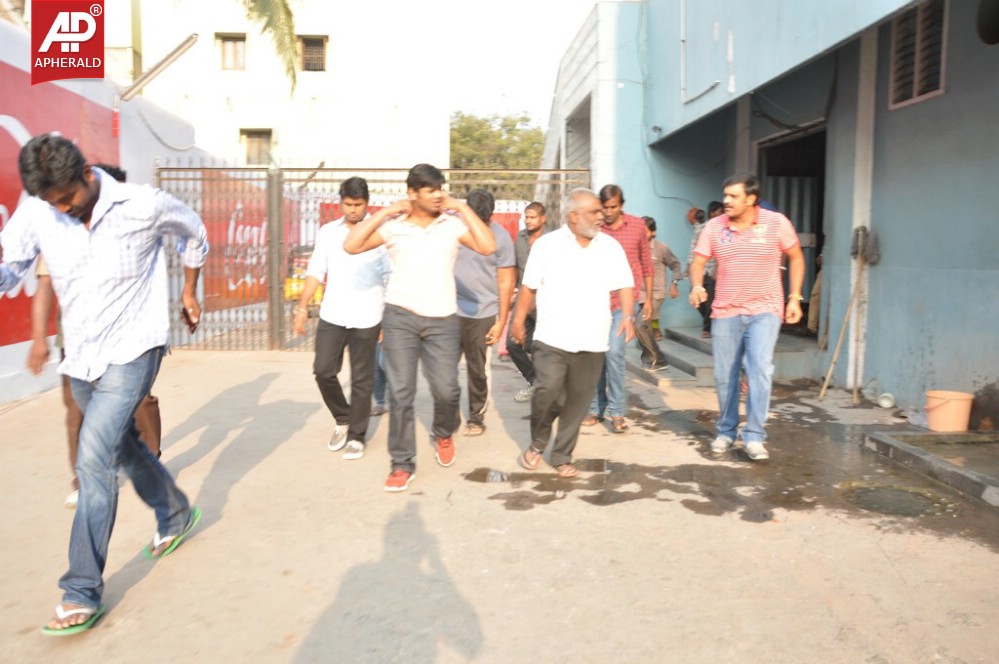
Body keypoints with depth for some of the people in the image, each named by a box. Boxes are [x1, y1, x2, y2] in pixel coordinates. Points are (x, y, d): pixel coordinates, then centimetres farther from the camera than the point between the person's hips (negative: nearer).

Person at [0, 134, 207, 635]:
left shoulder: (145, 206, -14)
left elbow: (193, 235, 5)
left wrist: (189, 291, 14)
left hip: (131, 352, -5)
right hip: (81, 358, 5)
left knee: (94, 459, -13)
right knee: (124, 447, 19)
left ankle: (83, 592, -5)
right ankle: (176, 516, 44)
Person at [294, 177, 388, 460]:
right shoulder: (327, 232, 7)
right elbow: (316, 272, 10)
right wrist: (303, 307, 2)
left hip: (366, 318, -3)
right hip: (331, 316, 4)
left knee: (361, 380, 4)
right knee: (323, 371, 3)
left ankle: (357, 435, 18)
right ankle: (342, 420, 27)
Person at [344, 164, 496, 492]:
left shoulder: (453, 223, -1)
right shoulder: (393, 226, -2)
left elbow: (488, 247, -14)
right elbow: (351, 246, -10)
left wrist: (462, 208, -10)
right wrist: (384, 212, -11)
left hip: (442, 320, 1)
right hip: (400, 317, 0)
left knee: (446, 389, 1)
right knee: (400, 393, 1)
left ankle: (443, 434, 35)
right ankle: (402, 464, 14)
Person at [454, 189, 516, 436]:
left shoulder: (501, 237, -5)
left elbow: (506, 282, -1)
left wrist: (501, 322, -2)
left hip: (482, 314, -1)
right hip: (450, 310, 2)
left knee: (476, 369, 8)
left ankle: (476, 418, 24)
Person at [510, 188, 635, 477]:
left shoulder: (611, 246, 8)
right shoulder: (547, 244, 1)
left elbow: (624, 285, 5)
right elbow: (529, 287, 4)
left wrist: (627, 315, -11)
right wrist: (519, 320, 2)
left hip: (592, 342, 3)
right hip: (553, 338, -3)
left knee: (577, 401, 6)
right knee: (547, 391, -14)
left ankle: (562, 456, 21)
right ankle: (537, 443, 14)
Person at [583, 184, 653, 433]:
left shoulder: (637, 226, 3)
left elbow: (646, 264, 10)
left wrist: (648, 298, 10)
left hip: (625, 300, -1)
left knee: (613, 352, -13)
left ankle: (617, 411, 1)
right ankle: (596, 408, 22)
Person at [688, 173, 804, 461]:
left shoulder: (776, 223, -5)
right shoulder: (714, 227, -1)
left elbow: (796, 257, 5)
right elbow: (698, 261, 1)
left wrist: (795, 298, 0)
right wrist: (697, 286, -21)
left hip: (764, 311, -2)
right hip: (725, 311, 3)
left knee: (760, 370, -17)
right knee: (724, 376, 8)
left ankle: (754, 436, -7)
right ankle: (726, 432, 26)